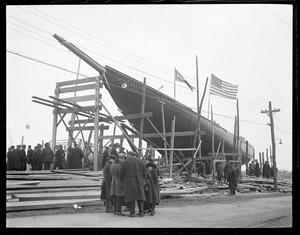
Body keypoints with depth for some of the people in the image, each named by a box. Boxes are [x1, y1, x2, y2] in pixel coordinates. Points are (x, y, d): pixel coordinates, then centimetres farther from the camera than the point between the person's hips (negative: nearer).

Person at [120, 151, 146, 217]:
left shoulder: (124, 162, -5)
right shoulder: (140, 161, 4)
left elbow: (121, 173, -6)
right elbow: (144, 171, 3)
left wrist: (122, 181, 7)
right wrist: (142, 180, 10)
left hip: (129, 182, -3)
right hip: (138, 181, 3)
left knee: (130, 197, 3)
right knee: (140, 196, 10)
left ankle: (132, 212, -1)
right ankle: (141, 212, 6)